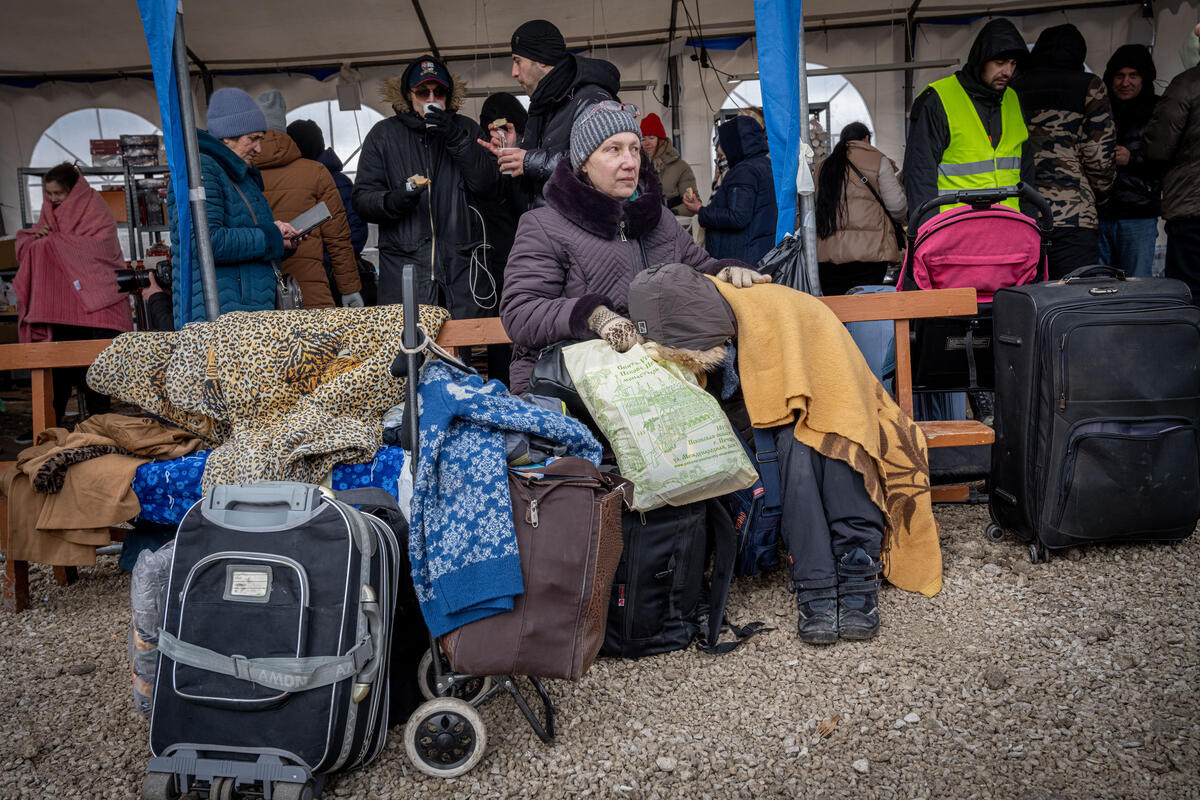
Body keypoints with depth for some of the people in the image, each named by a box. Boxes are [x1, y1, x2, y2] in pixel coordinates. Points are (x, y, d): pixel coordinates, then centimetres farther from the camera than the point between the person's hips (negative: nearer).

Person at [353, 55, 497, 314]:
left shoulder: (465, 129, 12)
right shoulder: (383, 134, 10)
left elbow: (486, 186, -1)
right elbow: (362, 197, 6)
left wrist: (456, 139, -10)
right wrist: (393, 201, -15)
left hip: (460, 264, 1)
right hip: (403, 262, -1)